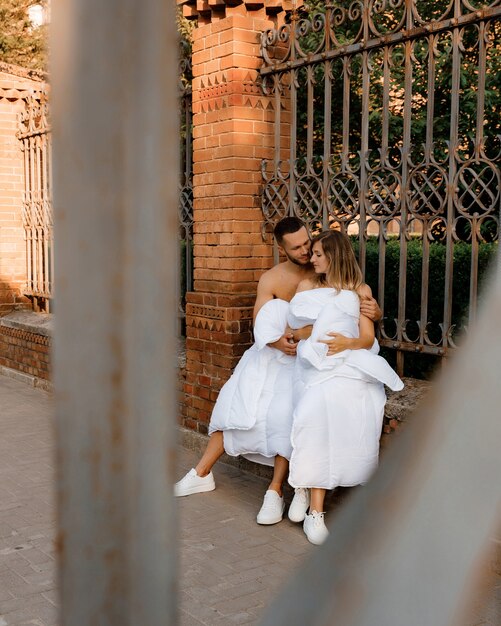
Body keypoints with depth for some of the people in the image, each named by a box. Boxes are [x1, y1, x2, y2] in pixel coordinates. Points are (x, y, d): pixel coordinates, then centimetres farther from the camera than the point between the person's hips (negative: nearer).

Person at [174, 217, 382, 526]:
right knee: (234, 404, -3)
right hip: (269, 354, 3)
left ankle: (275, 491, -15)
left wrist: (373, 311, -31)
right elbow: (260, 327, -7)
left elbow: (364, 303, -5)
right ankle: (202, 473, 13)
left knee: (285, 412, -25)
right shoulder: (271, 280, -7)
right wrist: (278, 341, -30)